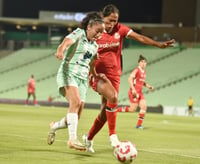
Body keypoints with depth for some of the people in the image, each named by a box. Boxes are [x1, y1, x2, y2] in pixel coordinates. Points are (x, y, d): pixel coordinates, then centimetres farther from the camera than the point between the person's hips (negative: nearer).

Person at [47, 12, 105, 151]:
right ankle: (73, 139, -37)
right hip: (69, 74, -7)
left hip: (83, 79, 7)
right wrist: (60, 50, -45)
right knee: (76, 102, -31)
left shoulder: (94, 46, 17)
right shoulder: (79, 33, -4)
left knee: (75, 117, 0)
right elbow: (66, 42, -25)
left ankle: (55, 126, 29)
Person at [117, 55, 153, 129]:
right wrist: (133, 89, -31)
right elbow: (130, 79, -22)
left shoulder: (144, 72, 16)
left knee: (144, 107, -6)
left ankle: (139, 124, -1)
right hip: (134, 92, -8)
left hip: (140, 93, 8)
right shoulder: (136, 70, -11)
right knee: (133, 109, -9)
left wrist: (149, 86, 14)